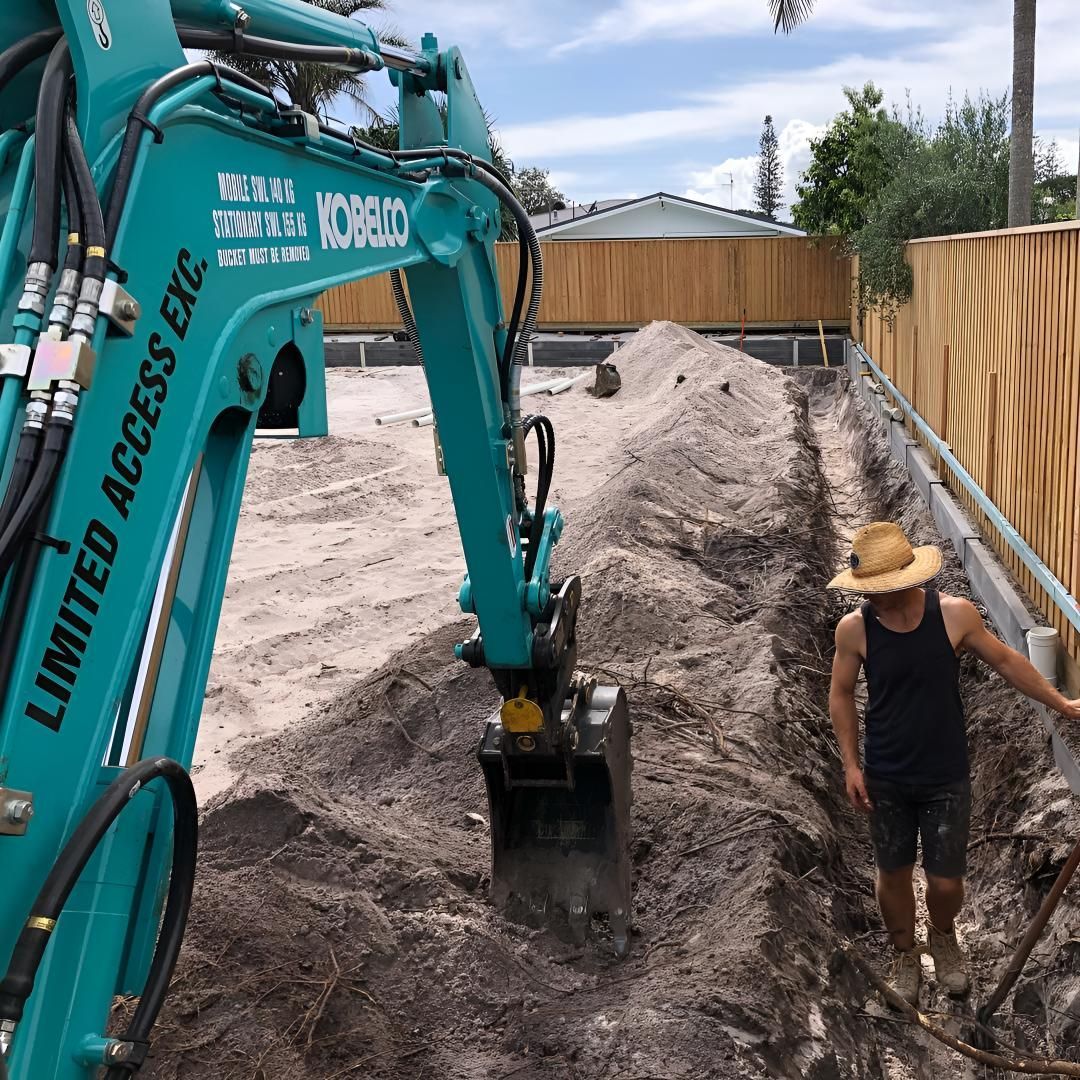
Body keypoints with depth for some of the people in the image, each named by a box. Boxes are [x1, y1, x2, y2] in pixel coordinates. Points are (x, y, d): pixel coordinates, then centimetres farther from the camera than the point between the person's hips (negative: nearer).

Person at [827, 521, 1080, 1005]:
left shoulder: (955, 614, -18)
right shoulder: (854, 629, -17)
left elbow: (1005, 660, 0)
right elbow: (841, 694, -1)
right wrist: (851, 764, -5)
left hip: (946, 779, 0)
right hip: (885, 780, 0)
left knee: (946, 881, 8)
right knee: (893, 874, 15)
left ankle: (942, 935, 43)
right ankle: (904, 955, 42)